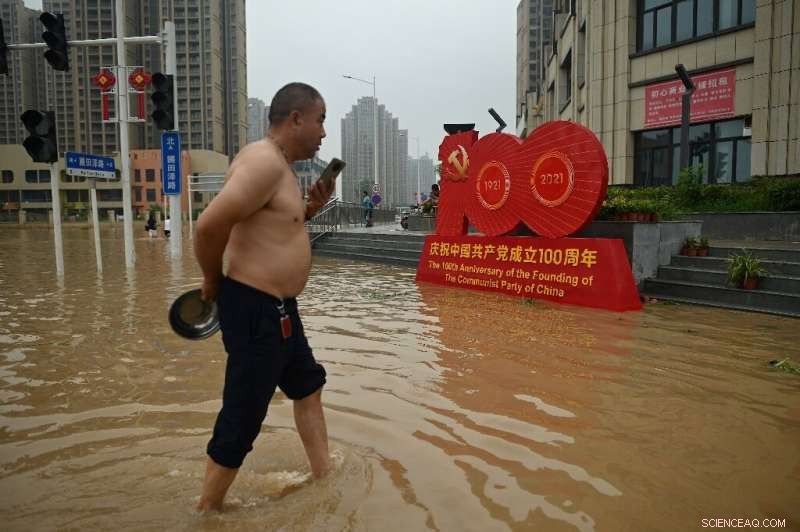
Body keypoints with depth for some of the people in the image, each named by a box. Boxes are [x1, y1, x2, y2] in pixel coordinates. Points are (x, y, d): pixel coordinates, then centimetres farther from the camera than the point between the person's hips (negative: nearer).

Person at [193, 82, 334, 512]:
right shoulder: (264, 161, -19)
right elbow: (209, 225, -26)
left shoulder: (280, 165, 13)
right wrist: (213, 283, -11)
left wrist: (310, 209, 6)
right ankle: (208, 509, 21)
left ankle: (324, 480, 40)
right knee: (242, 418, 1)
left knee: (308, 385, 23)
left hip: (277, 308, 11)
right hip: (255, 309, -11)